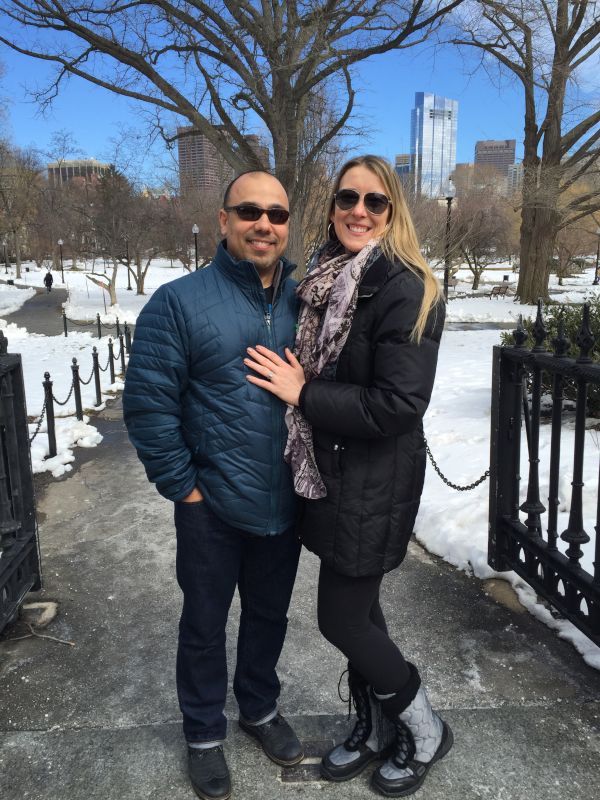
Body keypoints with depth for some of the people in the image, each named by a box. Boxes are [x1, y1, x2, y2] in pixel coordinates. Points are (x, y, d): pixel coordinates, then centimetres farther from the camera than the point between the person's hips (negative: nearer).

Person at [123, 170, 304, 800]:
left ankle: (259, 707, 48)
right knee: (205, 622, 16)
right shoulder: (180, 301, -12)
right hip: (213, 506, -3)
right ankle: (204, 733, 40)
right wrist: (183, 484, -11)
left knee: (269, 613, 22)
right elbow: (147, 402, -11)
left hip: (285, 504, 4)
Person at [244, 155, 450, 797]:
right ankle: (375, 728, 42)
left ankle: (424, 732, 30)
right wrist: (294, 379, 0)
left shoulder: (405, 289, -17)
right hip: (329, 474, 7)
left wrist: (303, 393, -19)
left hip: (374, 484, -7)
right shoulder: (326, 280, 7)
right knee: (357, 604, 19)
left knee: (341, 617, 4)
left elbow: (398, 405, -23)